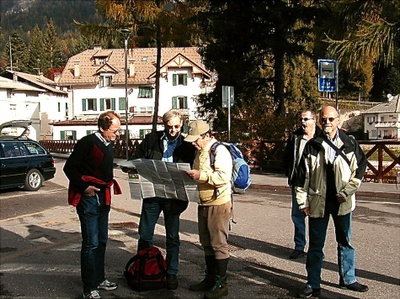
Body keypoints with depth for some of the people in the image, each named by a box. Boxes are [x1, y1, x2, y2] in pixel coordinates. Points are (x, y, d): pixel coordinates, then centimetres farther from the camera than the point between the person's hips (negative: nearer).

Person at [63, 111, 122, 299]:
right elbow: (69, 168, -13)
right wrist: (84, 187, -17)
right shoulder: (88, 142, -15)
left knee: (101, 241, 16)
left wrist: (110, 183, 5)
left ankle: (99, 279, 30)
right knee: (91, 243, -4)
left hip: (103, 197, 8)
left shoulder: (109, 144, 10)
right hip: (88, 198, -8)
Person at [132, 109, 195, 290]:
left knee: (172, 237, 10)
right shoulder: (151, 140, 3)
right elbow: (136, 161, 9)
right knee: (145, 234, 8)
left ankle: (172, 273, 22)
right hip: (151, 194, 1)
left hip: (173, 197, -1)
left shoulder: (186, 145, 1)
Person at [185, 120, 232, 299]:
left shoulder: (219, 151, -15)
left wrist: (201, 175, -30)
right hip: (203, 203, 9)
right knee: (206, 243, 15)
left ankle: (221, 284, 7)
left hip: (218, 204, -9)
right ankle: (210, 279, 27)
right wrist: (191, 175, 4)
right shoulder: (200, 151, 14)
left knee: (218, 244, -2)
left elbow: (224, 177, -26)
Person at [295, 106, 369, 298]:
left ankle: (348, 279, 32)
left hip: (342, 202, 1)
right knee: (315, 245, 7)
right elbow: (303, 174, -1)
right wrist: (303, 201, -3)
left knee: (345, 242, 15)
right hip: (318, 201, -1)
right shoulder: (312, 146, -2)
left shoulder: (350, 144, -1)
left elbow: (360, 167, 5)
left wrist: (348, 191, -5)